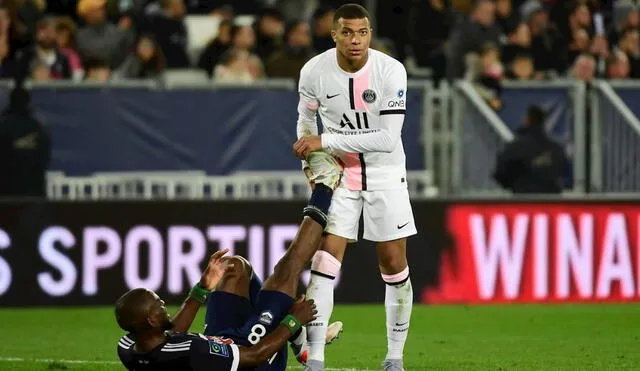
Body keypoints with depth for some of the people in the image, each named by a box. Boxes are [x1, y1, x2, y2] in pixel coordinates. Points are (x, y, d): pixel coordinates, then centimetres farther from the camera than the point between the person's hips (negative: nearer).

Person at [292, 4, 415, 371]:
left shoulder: (391, 71, -19)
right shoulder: (314, 72, -12)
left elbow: (388, 138, -24)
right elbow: (307, 118, 10)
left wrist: (326, 141, -26)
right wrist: (311, 161, -1)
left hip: (385, 173, -1)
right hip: (338, 172, 1)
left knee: (394, 266, 2)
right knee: (324, 263, -10)